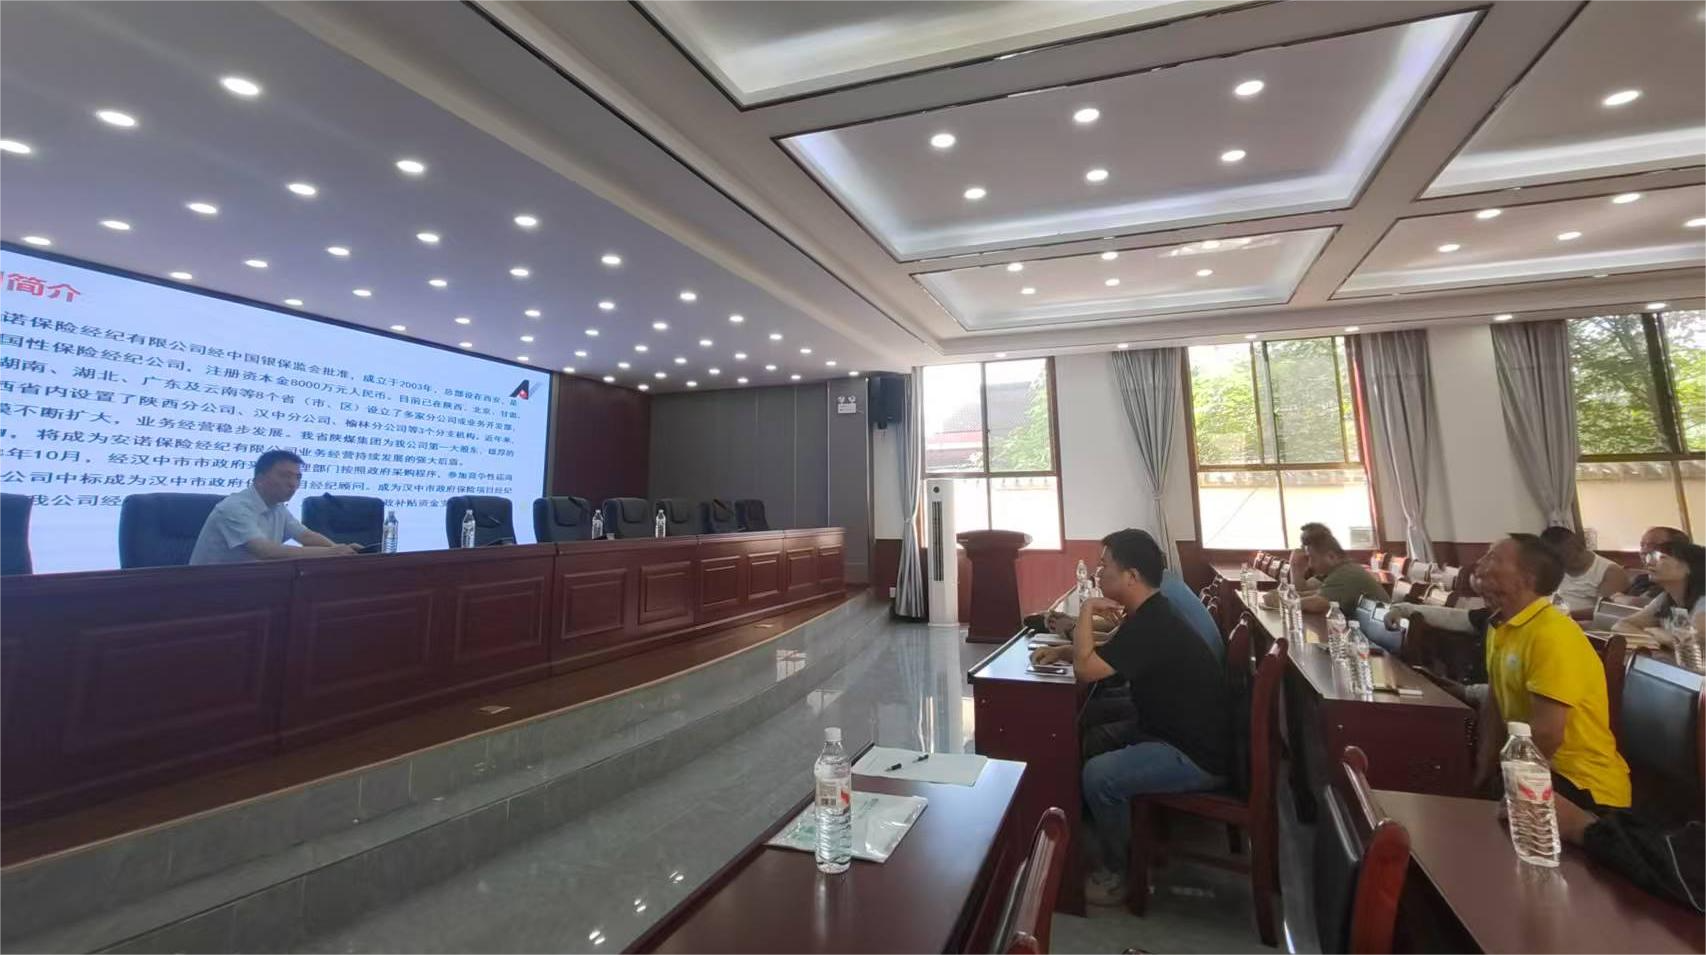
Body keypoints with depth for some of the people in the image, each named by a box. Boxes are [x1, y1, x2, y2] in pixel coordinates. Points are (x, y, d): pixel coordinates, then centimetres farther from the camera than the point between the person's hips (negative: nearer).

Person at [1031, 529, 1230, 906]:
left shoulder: (1152, 626, -27)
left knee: (1099, 774, -21)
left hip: (1198, 756, -10)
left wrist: (1086, 611, -18)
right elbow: (1099, 654, 18)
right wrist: (1060, 651, 0)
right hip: (1178, 732, 10)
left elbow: (1087, 668, -29)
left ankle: (1120, 871, 2)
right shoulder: (1150, 616, 5)